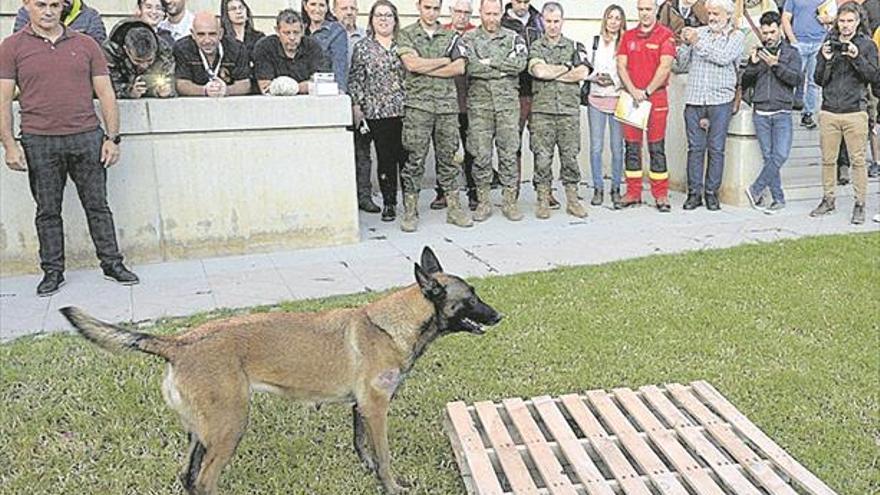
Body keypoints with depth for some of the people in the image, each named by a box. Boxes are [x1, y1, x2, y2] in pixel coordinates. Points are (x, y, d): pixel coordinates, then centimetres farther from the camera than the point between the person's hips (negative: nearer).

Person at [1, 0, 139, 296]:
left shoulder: (85, 45, 8)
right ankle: (52, 271, 18)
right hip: (39, 142, 0)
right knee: (47, 211, 7)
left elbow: (105, 94, 7)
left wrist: (112, 138, 0)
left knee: (97, 205, 5)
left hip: (87, 138, 1)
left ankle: (112, 263, 16)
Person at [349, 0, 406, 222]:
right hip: (378, 112, -1)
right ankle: (389, 203, 12)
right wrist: (357, 106, -2)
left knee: (406, 155, 1)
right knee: (385, 157, 2)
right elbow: (355, 80, 5)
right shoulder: (362, 48, 6)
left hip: (404, 109, 1)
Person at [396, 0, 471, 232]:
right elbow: (412, 64, -11)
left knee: (448, 158, 7)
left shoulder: (450, 36, 13)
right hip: (418, 104, -3)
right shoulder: (406, 35, 6)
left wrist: (426, 69, -7)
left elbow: (459, 68, -1)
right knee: (415, 159, -3)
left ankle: (454, 208, 13)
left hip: (448, 104, 3)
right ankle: (410, 212, 4)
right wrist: (445, 60, -2)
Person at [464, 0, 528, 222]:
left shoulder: (513, 37, 10)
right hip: (479, 104, -1)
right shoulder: (469, 38, 6)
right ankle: (483, 202, 12)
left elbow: (521, 63, -8)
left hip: (508, 103, 1)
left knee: (509, 153, 2)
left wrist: (490, 62, -9)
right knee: (481, 155, 1)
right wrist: (504, 69, -7)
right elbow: (469, 67, -11)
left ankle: (510, 202, 11)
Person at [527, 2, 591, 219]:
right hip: (542, 111, -1)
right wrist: (567, 67, -3)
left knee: (570, 156, 3)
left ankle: (572, 200, 12)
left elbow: (583, 73, -6)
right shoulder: (534, 47, 8)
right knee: (542, 157, -1)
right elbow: (539, 71, -12)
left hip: (569, 111, 1)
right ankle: (543, 201, 8)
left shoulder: (575, 47, 11)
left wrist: (551, 73, -6)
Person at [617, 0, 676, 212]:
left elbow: (665, 66, -9)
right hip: (631, 97, 4)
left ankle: (661, 195, 3)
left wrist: (647, 91, -14)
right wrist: (633, 90, -10)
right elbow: (621, 65, 4)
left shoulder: (665, 35, 1)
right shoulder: (628, 36, 13)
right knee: (631, 146, 5)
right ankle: (633, 193, 11)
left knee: (657, 147, -2)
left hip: (656, 97, -3)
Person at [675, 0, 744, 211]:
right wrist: (685, 44, -5)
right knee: (695, 147, 2)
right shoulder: (698, 32, 12)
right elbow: (682, 63, 12)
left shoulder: (736, 36, 6)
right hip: (694, 98, 2)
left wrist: (698, 42, -11)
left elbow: (724, 58, -12)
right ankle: (694, 192, 7)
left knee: (716, 148, 1)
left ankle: (711, 193, 8)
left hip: (720, 100, -2)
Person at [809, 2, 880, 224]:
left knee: (857, 160, -1)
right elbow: (818, 80, 6)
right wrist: (826, 60, -10)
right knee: (828, 159, 7)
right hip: (829, 112, 2)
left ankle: (860, 204, 6)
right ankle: (828, 200, 19)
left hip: (855, 112, -2)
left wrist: (857, 58, -15)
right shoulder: (828, 44, 10)